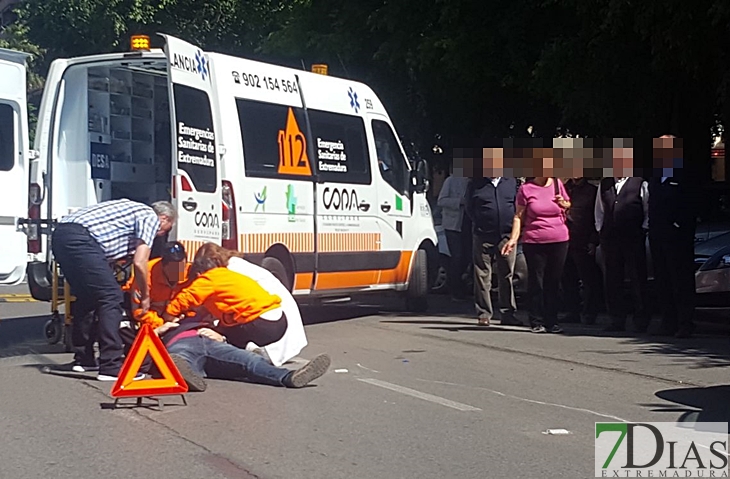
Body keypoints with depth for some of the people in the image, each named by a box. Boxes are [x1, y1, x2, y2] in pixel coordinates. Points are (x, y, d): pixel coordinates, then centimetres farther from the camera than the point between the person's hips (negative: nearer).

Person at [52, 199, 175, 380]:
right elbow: (140, 263, -1)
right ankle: (111, 366, -8)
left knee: (86, 296, 23)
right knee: (111, 297, -5)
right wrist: (145, 296, 13)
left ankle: (83, 358, 29)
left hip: (60, 235, 9)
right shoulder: (151, 217, 7)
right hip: (80, 240, -9)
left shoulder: (133, 210, 32)